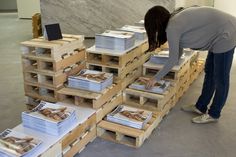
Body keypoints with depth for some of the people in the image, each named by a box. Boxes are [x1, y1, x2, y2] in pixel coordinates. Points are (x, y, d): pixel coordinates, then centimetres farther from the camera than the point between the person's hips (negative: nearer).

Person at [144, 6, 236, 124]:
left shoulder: (172, 27, -17)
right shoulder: (176, 19, 11)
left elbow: (173, 59, -12)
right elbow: (178, 51, 19)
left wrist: (156, 78, -1)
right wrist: (164, 72, 24)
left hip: (226, 34, -10)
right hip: (221, 33, 10)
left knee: (220, 79, 5)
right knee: (209, 72, 18)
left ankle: (213, 115, 22)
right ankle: (200, 107, 33)